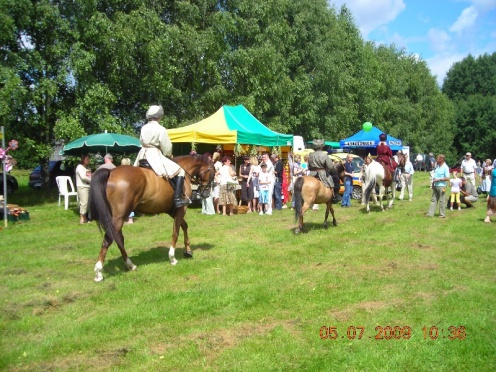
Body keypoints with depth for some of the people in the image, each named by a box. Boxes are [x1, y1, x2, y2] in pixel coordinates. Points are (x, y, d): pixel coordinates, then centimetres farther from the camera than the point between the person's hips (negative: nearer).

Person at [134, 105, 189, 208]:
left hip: (143, 156, 7)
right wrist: (169, 155, 14)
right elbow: (167, 147, -8)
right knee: (179, 171, -3)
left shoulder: (144, 128, 11)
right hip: (156, 156, -7)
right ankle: (178, 199, -12)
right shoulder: (160, 129, -9)